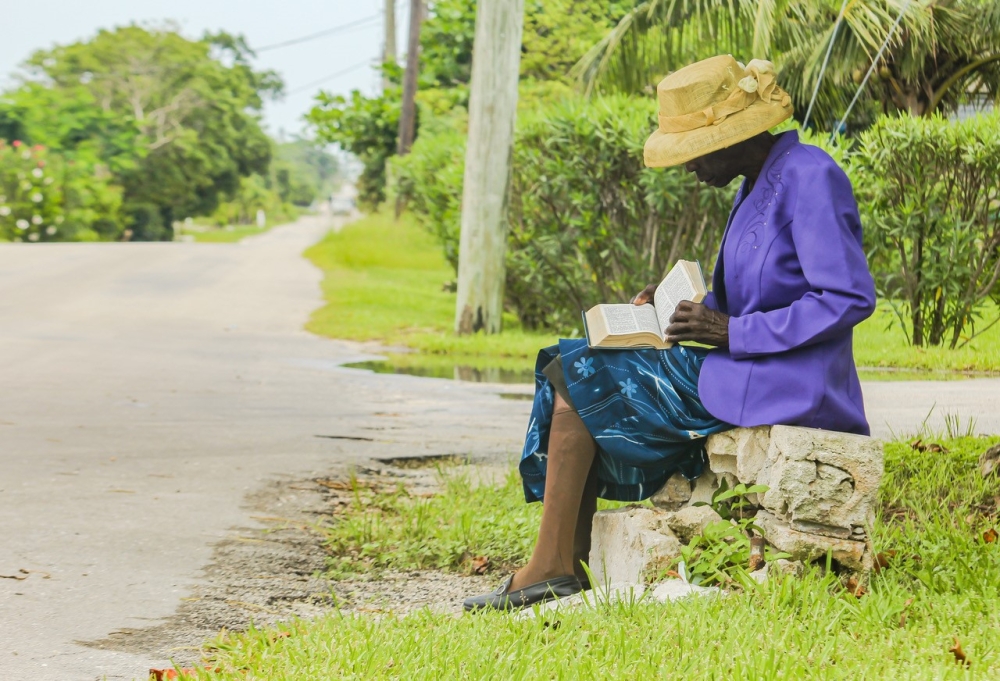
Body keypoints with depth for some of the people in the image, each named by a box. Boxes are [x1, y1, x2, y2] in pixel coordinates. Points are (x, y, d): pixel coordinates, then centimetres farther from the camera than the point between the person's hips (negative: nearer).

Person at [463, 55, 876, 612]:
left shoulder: (811, 178, -15)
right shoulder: (755, 187, 16)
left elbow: (852, 298, -22)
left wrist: (732, 332, -20)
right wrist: (681, 309, 5)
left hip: (784, 390, -10)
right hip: (747, 374, 10)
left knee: (575, 376, -11)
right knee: (577, 373, 7)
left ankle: (550, 566, -10)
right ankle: (573, 560, -2)